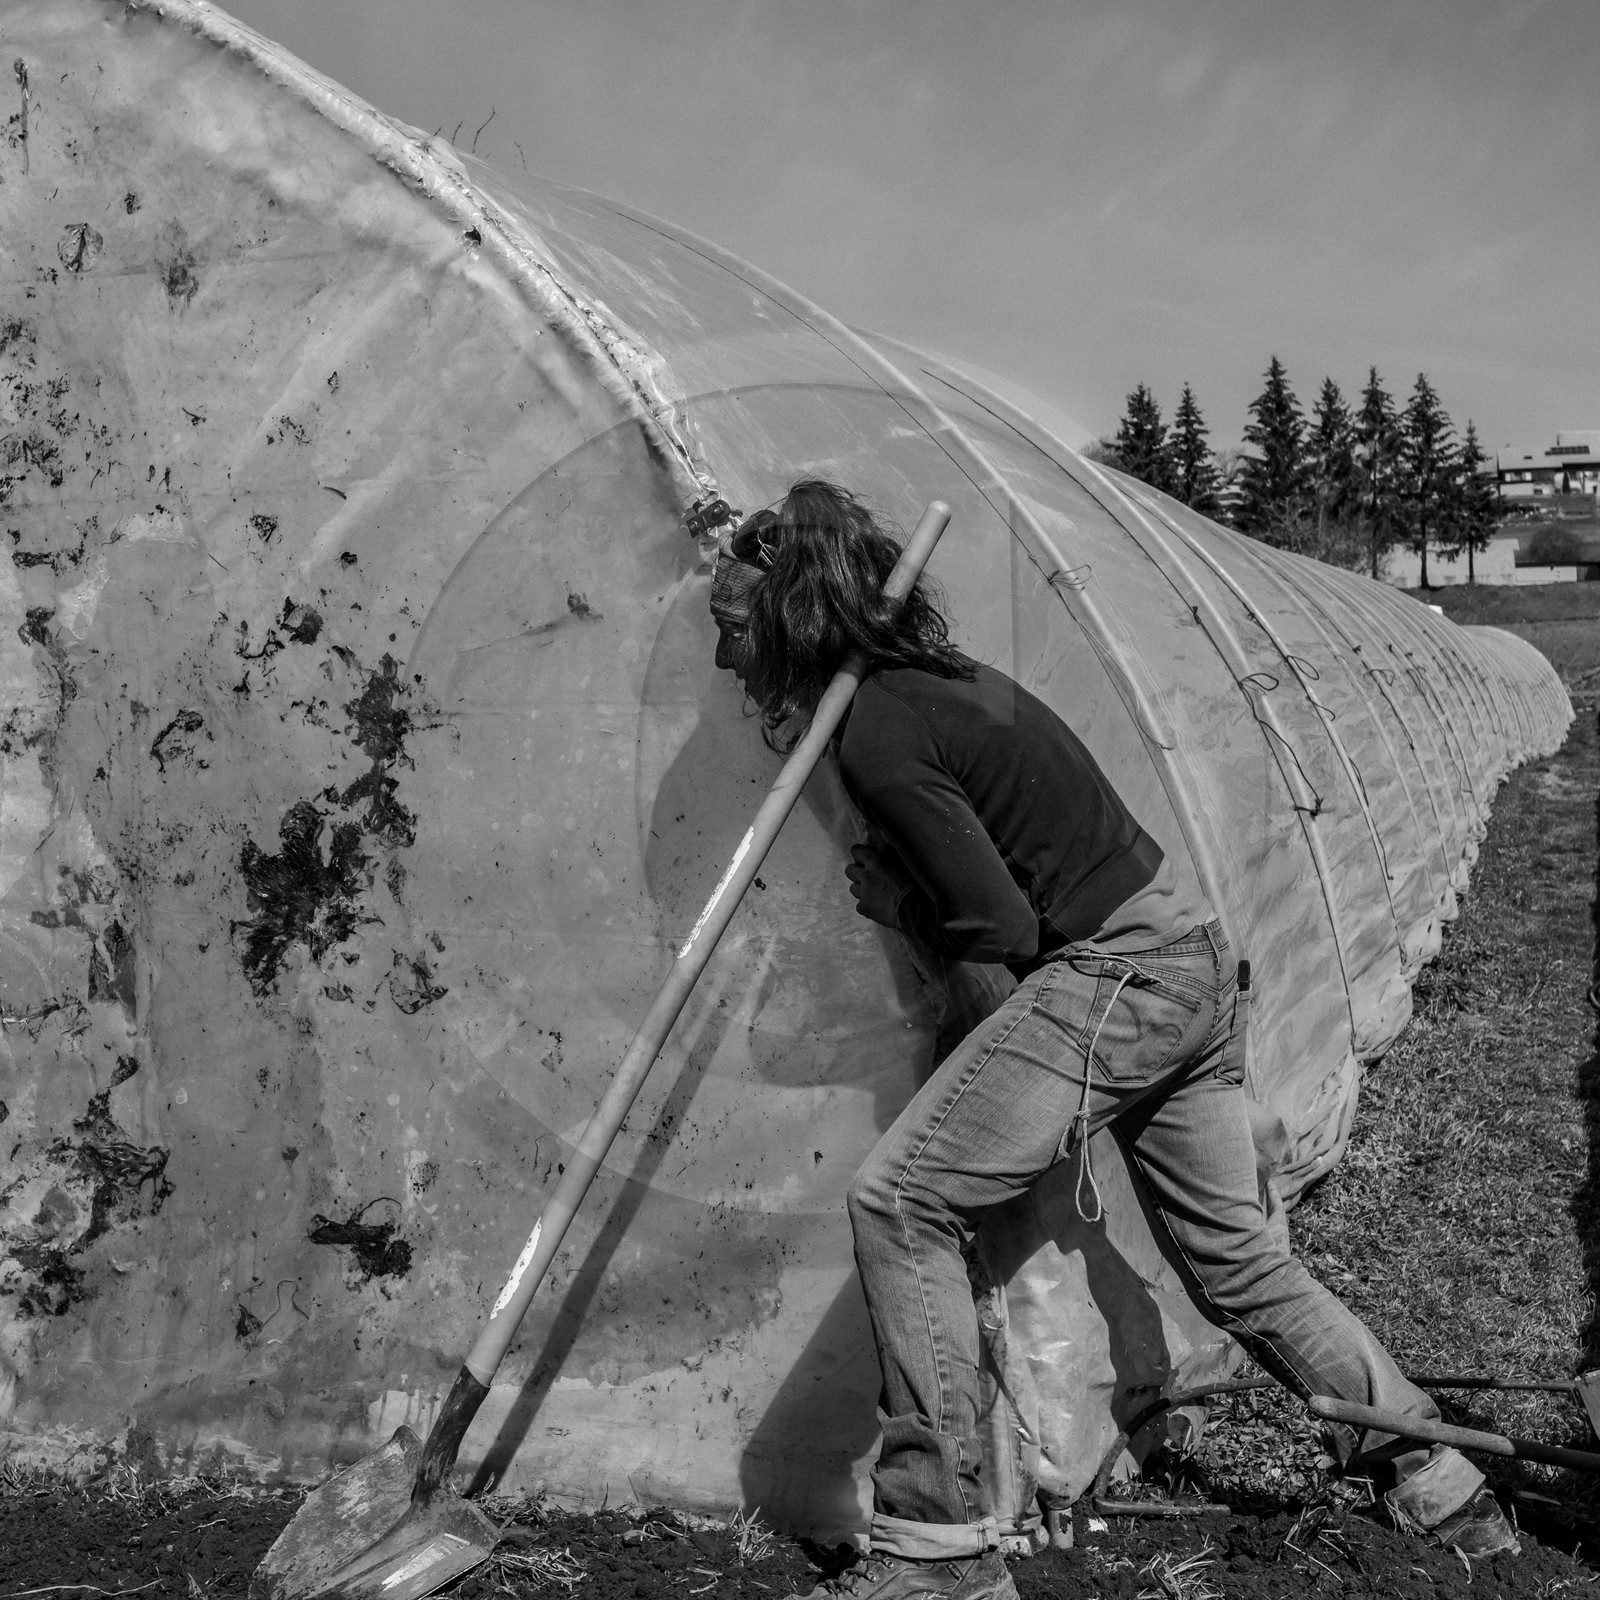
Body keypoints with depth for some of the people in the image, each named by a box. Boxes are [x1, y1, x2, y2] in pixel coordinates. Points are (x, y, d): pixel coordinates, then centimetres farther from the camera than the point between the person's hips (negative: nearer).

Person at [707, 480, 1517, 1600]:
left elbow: (997, 925, -19)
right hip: (1197, 952, 10)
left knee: (900, 1206, -8)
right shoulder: (946, 675, 10)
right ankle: (1440, 1483, 32)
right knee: (1231, 1250, 20)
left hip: (1109, 982, -10)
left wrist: (893, 902, -3)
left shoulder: (877, 738, -17)